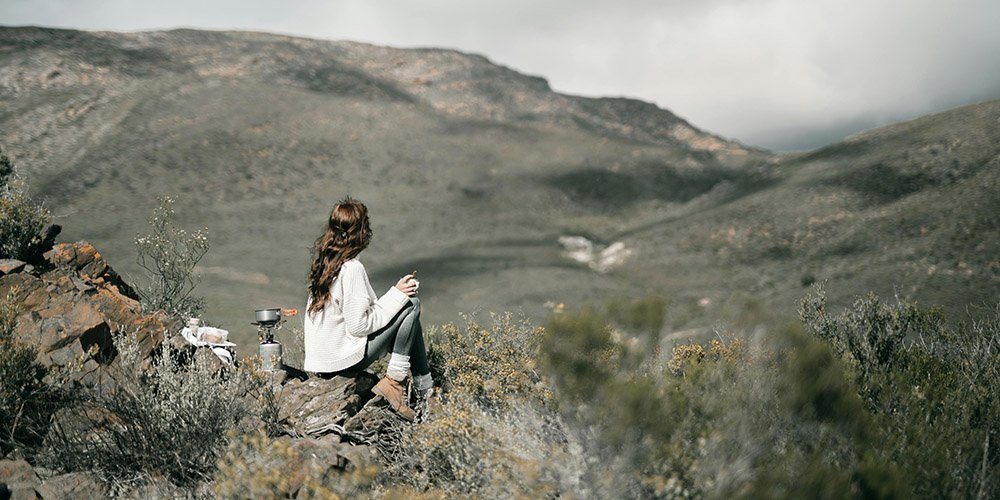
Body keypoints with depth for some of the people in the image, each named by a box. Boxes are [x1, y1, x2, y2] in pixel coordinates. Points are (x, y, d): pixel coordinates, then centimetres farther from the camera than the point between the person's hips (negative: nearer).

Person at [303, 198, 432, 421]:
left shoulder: (324, 262, 7)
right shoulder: (352, 268, -19)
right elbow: (358, 325, -20)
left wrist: (394, 295, 10)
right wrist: (395, 295, -11)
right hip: (343, 360, -9)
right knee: (411, 304, -3)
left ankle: (423, 388, 17)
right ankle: (394, 381, -2)